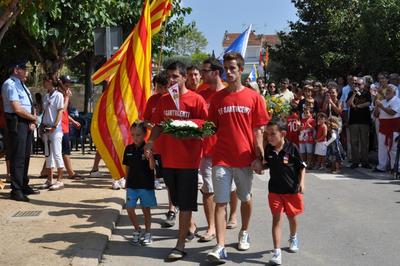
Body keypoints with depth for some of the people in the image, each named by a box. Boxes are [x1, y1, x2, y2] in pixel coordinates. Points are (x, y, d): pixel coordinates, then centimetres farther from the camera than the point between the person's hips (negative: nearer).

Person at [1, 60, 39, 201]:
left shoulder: (22, 85, 17)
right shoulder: (10, 84, -12)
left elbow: (31, 106, 14)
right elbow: (17, 109, -19)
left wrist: (33, 121, -3)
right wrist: (34, 118, -7)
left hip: (27, 123, 9)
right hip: (16, 123, -9)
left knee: (26, 156, 15)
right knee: (18, 157, -7)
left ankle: (24, 186, 26)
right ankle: (16, 190, -1)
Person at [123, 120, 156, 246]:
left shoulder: (148, 149, -10)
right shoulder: (129, 149, 3)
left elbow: (152, 167, -17)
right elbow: (128, 167, 11)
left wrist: (150, 157, -36)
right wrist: (127, 182, 12)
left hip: (146, 185, -4)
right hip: (132, 184, 4)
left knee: (146, 209, 6)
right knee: (130, 208, 4)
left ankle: (147, 233, 21)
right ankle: (137, 231, 22)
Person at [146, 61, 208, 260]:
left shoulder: (196, 100, -8)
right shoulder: (163, 100, 7)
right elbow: (157, 125, 12)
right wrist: (151, 140, -5)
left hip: (188, 159, -5)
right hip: (168, 158, 5)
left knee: (185, 204, 0)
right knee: (178, 201, 17)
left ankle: (180, 245, 4)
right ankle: (188, 226, 38)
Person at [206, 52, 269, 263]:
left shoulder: (253, 97, 0)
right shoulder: (217, 97, 6)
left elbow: (258, 130, 0)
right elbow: (213, 127, 13)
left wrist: (259, 157, -4)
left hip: (245, 157, 0)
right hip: (222, 157, 1)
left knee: (245, 198, 16)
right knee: (220, 202, -4)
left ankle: (244, 233, 39)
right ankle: (220, 247, -3)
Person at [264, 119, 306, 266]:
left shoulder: (292, 149, -14)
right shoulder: (268, 149, -4)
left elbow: (302, 167, -5)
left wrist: (301, 182, -13)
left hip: (292, 189, -2)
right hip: (275, 189, 2)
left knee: (292, 216, 16)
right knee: (276, 218, -4)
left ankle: (293, 238, 48)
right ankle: (277, 252, -5)